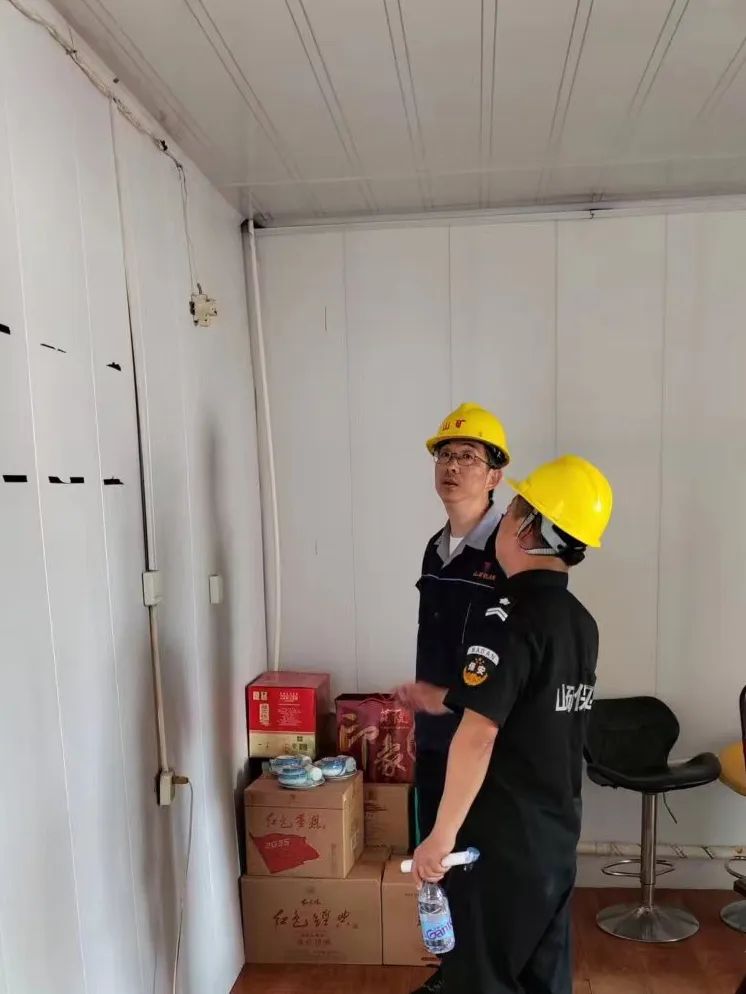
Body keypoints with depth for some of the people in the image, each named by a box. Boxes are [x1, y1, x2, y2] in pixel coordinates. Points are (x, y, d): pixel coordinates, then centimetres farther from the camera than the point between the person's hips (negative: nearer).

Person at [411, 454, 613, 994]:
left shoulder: (511, 616, -22)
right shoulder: (581, 621, 4)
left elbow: (479, 734, -27)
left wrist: (443, 833, -19)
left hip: (502, 835, -7)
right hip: (556, 830, 8)